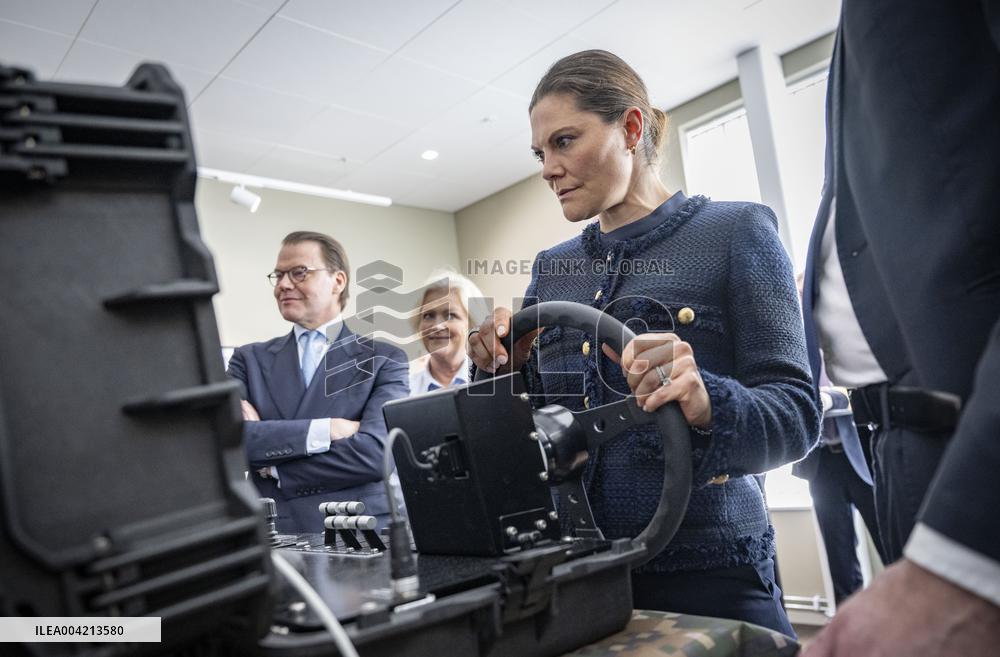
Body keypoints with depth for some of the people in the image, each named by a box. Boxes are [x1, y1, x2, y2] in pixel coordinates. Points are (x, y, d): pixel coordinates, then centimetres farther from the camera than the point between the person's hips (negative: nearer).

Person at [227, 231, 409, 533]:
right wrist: (324, 429, -15)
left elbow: (378, 451, -10)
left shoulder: (384, 360, 3)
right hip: (272, 535, 1)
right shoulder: (250, 360, 11)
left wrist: (271, 467, -5)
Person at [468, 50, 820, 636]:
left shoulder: (735, 232, -5)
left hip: (705, 570, -4)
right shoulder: (550, 269, 8)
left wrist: (706, 404, -31)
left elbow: (795, 415, -11)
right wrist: (507, 372, -9)